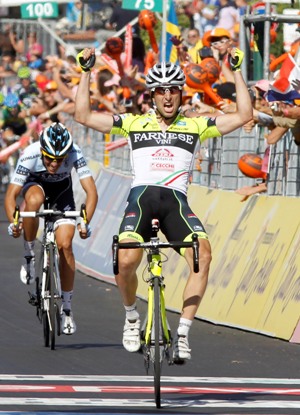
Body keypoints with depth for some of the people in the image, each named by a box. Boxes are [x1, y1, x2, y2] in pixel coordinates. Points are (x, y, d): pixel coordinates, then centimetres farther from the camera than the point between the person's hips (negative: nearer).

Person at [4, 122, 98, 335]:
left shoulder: (75, 154, -33)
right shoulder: (30, 155, -35)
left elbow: (91, 191, -34)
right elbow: (11, 194, -32)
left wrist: (86, 223, -47)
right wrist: (13, 222, -47)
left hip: (61, 189, 1)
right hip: (35, 183, -1)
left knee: (65, 245, -12)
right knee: (34, 199, -39)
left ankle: (67, 307, 0)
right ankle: (29, 256, -18)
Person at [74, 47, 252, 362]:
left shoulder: (195, 126, 16)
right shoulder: (134, 123, 15)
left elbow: (243, 115, 10)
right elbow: (83, 116, 10)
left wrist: (236, 70, 9)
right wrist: (86, 72, 8)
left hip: (176, 201, 1)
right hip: (141, 196, -1)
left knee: (203, 255, -28)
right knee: (126, 261, -27)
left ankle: (182, 332, -19)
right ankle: (131, 317, 6)